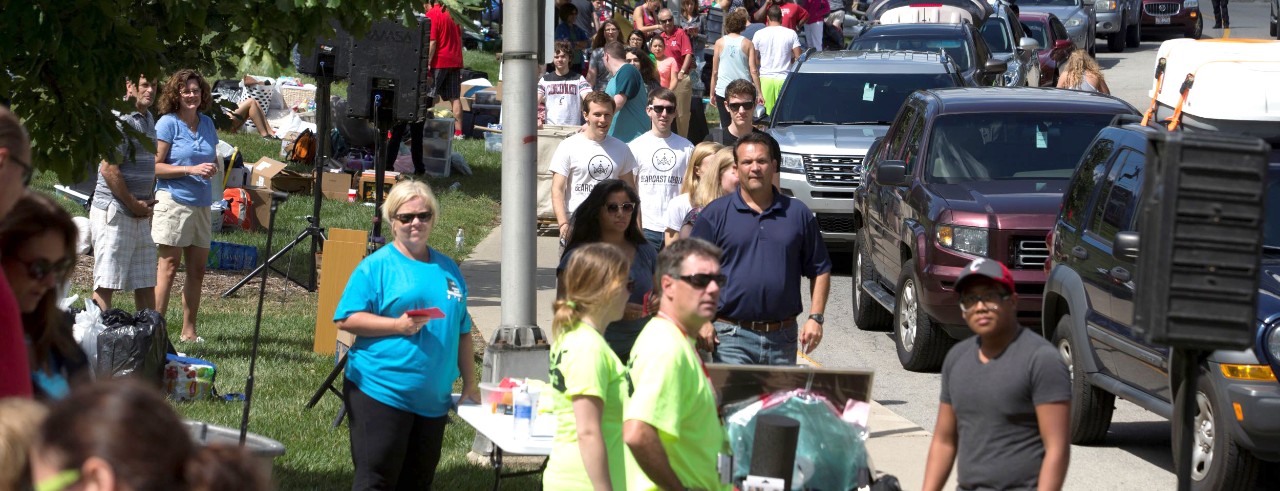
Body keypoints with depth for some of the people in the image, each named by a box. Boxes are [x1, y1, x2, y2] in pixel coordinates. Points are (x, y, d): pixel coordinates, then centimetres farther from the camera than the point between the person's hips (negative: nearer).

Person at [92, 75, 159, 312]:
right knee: (106, 283, -7)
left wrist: (147, 203, 12)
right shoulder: (121, 120, -14)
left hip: (140, 215, 9)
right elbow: (108, 169, -20)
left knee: (146, 283, 11)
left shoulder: (148, 119, 15)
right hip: (114, 212, -9)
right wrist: (134, 205, -13)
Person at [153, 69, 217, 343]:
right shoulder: (168, 123, -5)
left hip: (201, 204, 7)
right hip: (173, 200, -7)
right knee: (169, 267, -8)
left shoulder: (207, 124, 13)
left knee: (198, 269, 8)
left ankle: (189, 330, 15)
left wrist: (212, 169, 0)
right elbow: (156, 166, -10)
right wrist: (190, 169, -18)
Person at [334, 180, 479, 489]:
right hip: (381, 392, -6)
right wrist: (397, 325, -18)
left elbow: (462, 333, 21)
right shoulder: (377, 266, -2)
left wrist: (470, 387, 17)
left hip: (434, 400, 6)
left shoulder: (448, 270, 16)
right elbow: (346, 320, -8)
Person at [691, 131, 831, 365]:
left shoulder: (798, 213, 11)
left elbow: (820, 270, 13)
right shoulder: (716, 214, 3)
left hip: (782, 337, 3)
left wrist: (815, 317, 2)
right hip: (732, 336, -3)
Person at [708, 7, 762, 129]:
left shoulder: (720, 43, 2)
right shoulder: (748, 44, 0)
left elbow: (714, 72, 4)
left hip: (723, 90, 0)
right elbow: (753, 71, -4)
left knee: (725, 125, 3)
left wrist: (712, 93, 12)